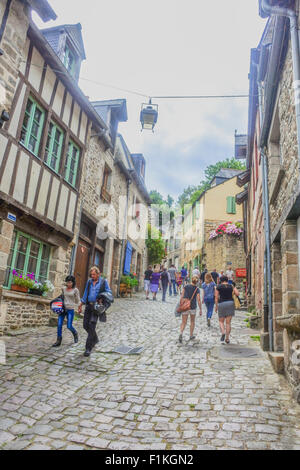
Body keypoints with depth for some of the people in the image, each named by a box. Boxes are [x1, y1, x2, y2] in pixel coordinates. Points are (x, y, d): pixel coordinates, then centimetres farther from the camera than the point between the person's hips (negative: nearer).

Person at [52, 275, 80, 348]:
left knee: (69, 326, -3)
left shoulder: (75, 290, -4)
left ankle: (75, 334, 30)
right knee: (59, 325, -3)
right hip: (63, 309, 4)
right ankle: (58, 341, 9)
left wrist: (73, 306, -8)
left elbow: (78, 301, 3)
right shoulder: (63, 289, 7)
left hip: (70, 310, -4)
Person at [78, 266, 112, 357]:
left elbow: (109, 293, 3)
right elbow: (85, 294, 17)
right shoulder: (89, 282, 10)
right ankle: (95, 339, 34)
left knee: (92, 325, -13)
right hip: (89, 305, 5)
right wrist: (81, 305, 16)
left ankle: (88, 348, -6)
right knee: (85, 325, 7)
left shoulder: (103, 282, -2)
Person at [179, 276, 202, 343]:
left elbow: (182, 296, -1)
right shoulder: (197, 289, -6)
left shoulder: (186, 286, -1)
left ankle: (181, 333, -21)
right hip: (193, 307, -1)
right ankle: (191, 336, 28)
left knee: (184, 322, 4)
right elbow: (198, 300, -9)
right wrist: (200, 310, -3)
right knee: (192, 321, 20)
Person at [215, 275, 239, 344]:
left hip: (221, 304, -2)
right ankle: (227, 338, 7)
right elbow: (237, 294, -3)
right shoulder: (231, 286, 5)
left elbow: (216, 297, -2)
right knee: (228, 322, 7)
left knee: (221, 321, 12)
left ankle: (223, 332, -15)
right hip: (230, 303, 2)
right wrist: (235, 288, 15)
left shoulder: (218, 287, 1)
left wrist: (216, 306, 4)